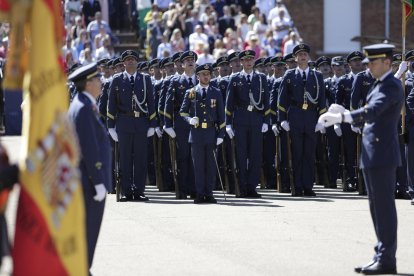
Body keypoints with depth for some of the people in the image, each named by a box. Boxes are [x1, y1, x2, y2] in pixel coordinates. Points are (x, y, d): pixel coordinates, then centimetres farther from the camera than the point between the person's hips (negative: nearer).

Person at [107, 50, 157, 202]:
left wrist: (152, 125, 4)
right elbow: (111, 104, 6)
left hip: (141, 122, 1)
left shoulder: (145, 80, 8)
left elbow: (151, 103, 9)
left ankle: (139, 191, 7)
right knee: (125, 158, 0)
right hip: (124, 122, -1)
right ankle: (126, 192, 4)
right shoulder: (117, 80, 6)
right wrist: (111, 126, 1)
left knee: (141, 158, 2)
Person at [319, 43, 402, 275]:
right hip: (372, 155, 10)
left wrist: (340, 117, -38)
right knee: (377, 206, 12)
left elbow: (372, 112, -28)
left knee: (384, 206, -7)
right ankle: (382, 256, 17)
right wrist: (343, 114, 6)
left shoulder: (391, 86, -12)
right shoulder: (380, 85, 20)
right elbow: (367, 120, 22)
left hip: (383, 155, -10)